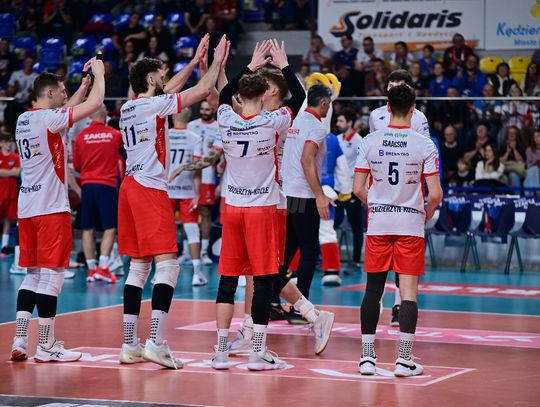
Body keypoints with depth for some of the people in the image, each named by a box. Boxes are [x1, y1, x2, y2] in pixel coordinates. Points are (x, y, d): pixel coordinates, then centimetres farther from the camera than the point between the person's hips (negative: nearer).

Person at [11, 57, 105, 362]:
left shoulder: (24, 120, 13)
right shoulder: (50, 118, -11)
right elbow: (95, 103, -17)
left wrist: (84, 85, 31)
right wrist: (99, 72, 0)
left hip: (27, 207, 8)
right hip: (51, 207, -8)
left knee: (33, 274, 12)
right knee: (51, 274, -3)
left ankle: (20, 341, 8)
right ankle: (46, 346, -1)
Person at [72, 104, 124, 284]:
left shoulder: (81, 136, 2)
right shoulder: (115, 135, -1)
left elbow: (76, 165, 10)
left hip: (87, 185, 2)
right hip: (107, 185, -2)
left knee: (88, 229, 8)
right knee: (110, 228, 0)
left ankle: (91, 269, 8)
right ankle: (102, 268, -10)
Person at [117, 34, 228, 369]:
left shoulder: (128, 108, 15)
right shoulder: (155, 105, -8)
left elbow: (167, 91, 31)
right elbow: (204, 90, -4)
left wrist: (195, 61, 34)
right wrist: (217, 63, 12)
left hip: (130, 187, 9)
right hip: (150, 189, -9)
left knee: (138, 266, 11)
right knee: (168, 264, -10)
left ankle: (130, 344, 10)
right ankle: (156, 342, -19)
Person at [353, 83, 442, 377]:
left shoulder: (370, 141, -1)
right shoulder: (424, 144, -6)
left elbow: (358, 189, 1)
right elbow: (436, 194, -9)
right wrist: (426, 215, 11)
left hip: (378, 222, 2)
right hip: (411, 224, -2)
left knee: (373, 289, 8)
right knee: (409, 291, 1)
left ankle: (367, 356, 8)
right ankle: (404, 360, -2)